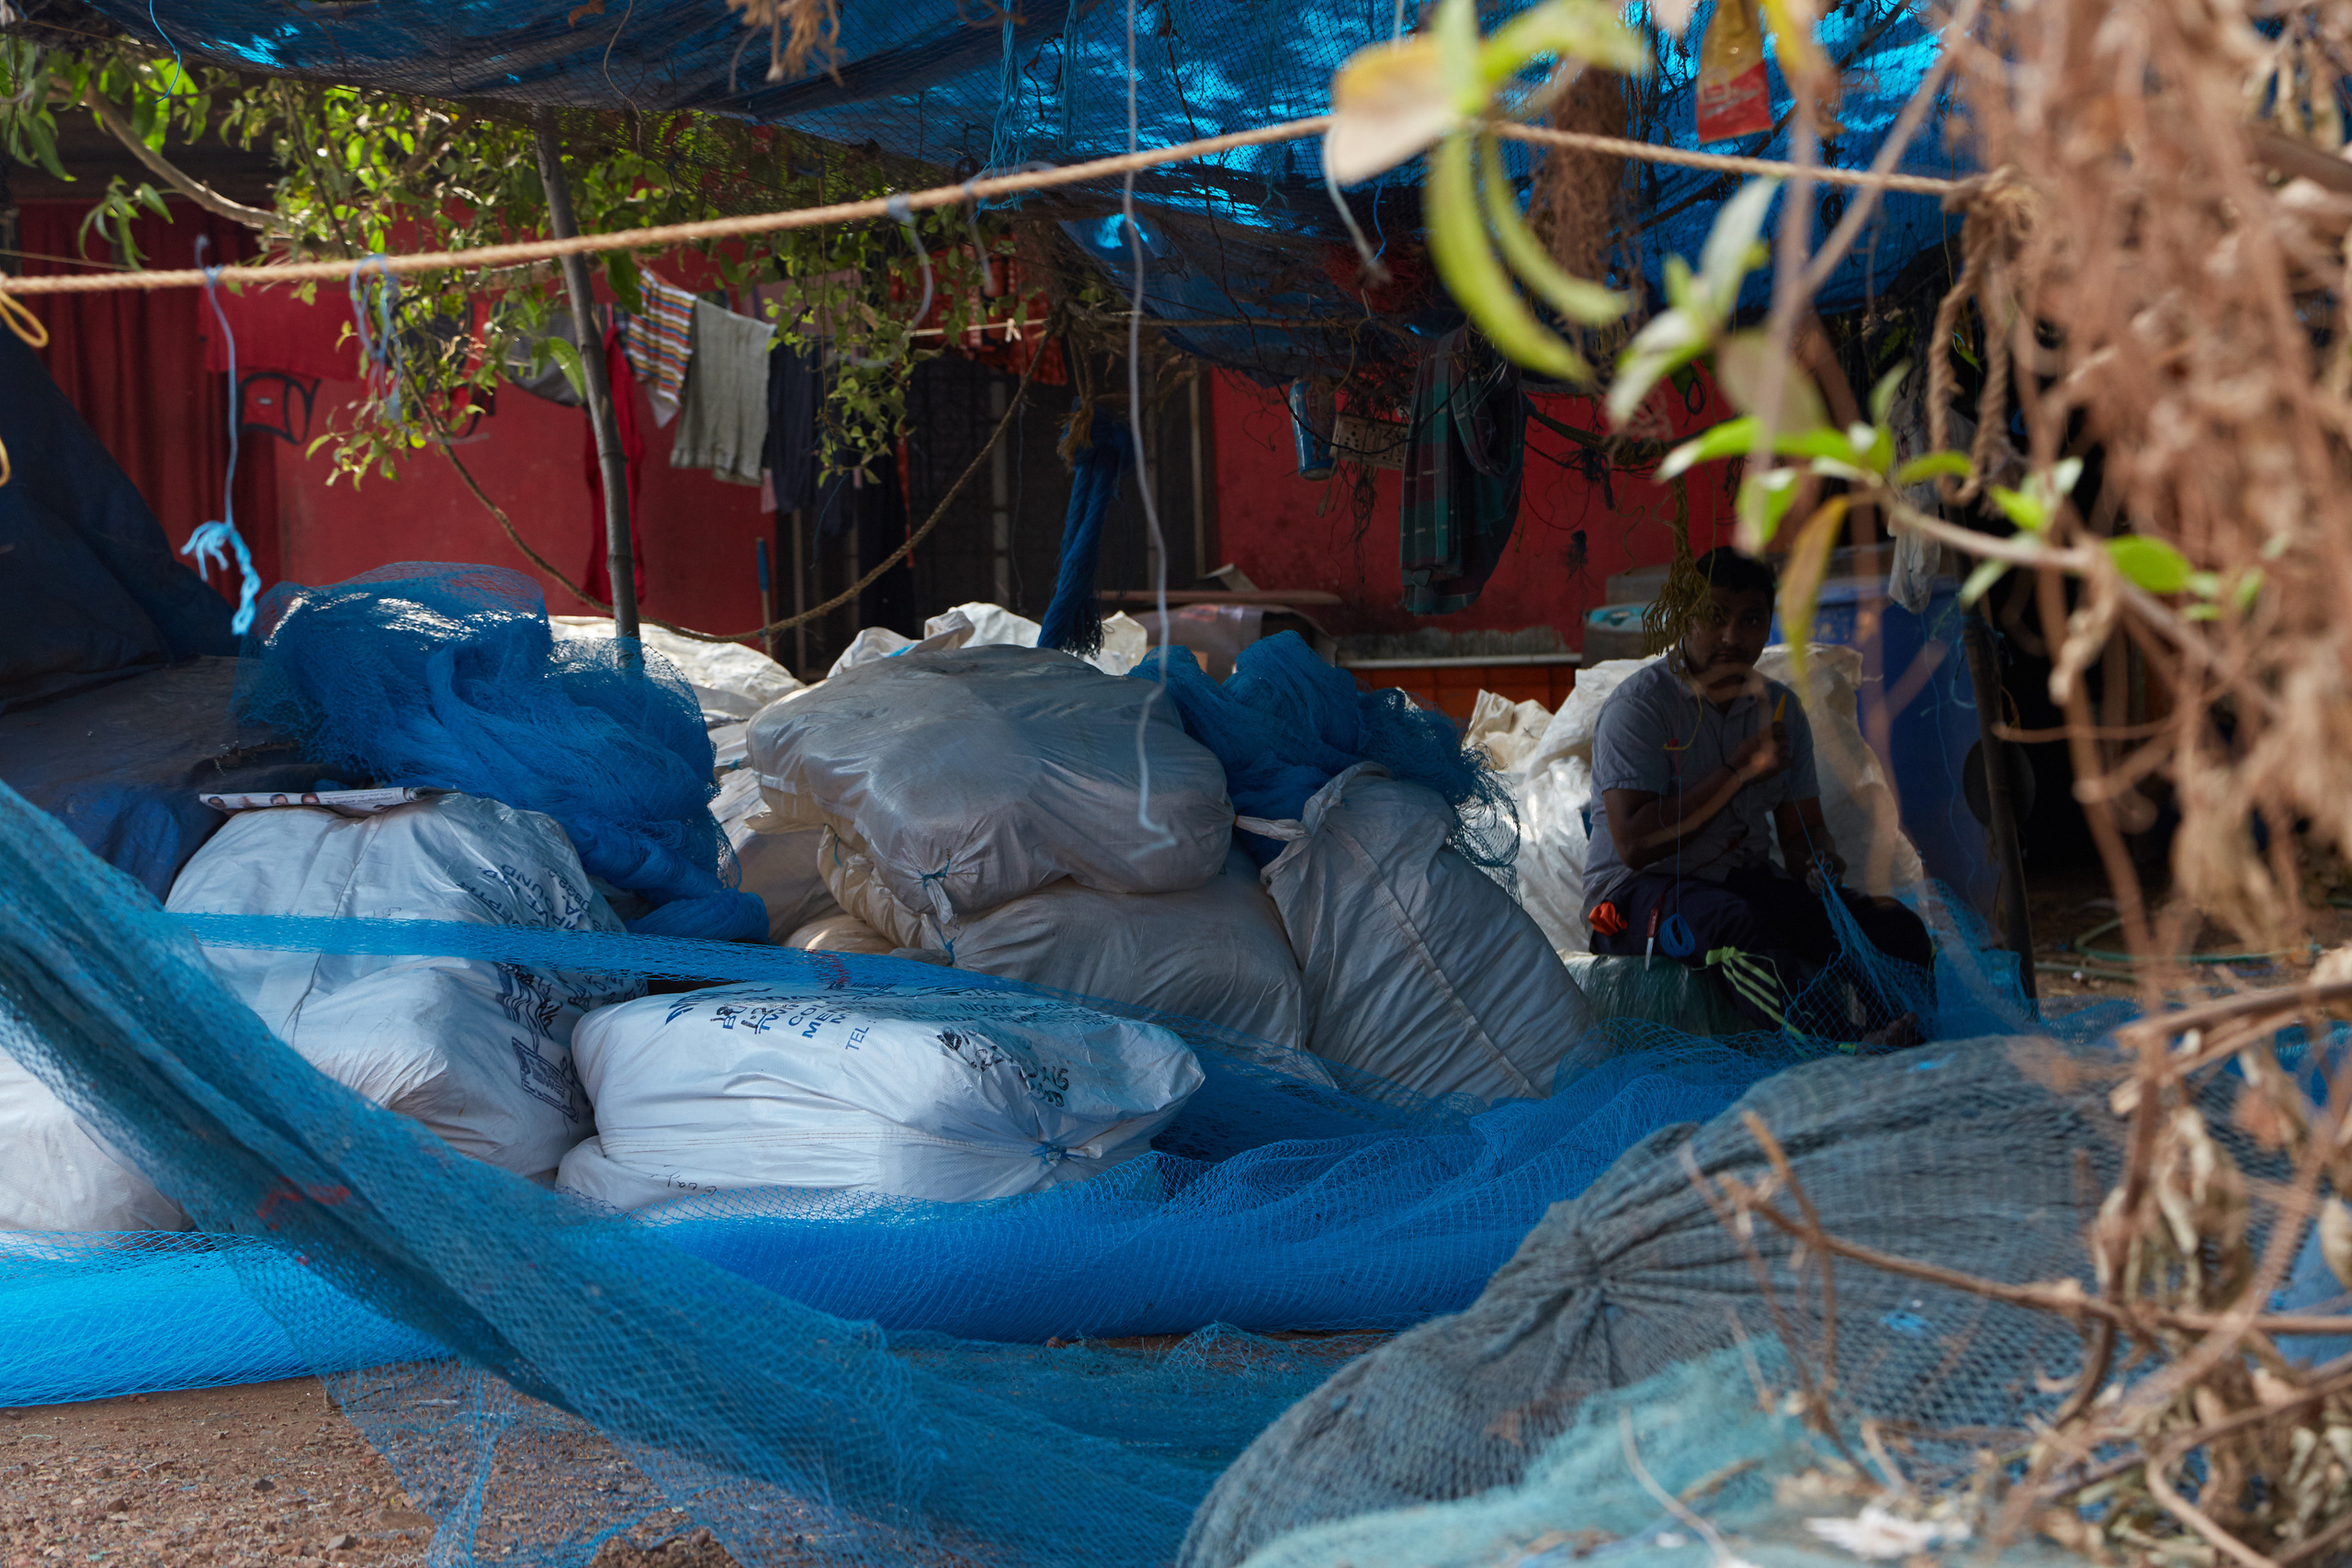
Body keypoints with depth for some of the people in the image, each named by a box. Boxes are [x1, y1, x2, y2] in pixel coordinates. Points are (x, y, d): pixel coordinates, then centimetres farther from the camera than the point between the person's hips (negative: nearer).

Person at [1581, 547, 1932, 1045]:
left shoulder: (1781, 708, 11)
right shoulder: (1639, 704, -10)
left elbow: (1802, 828, 16)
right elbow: (1633, 845, -19)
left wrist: (1820, 858, -10)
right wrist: (1738, 772, -19)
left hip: (1748, 881, 6)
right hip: (1638, 892, -6)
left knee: (1891, 923, -19)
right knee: (1732, 920, -40)